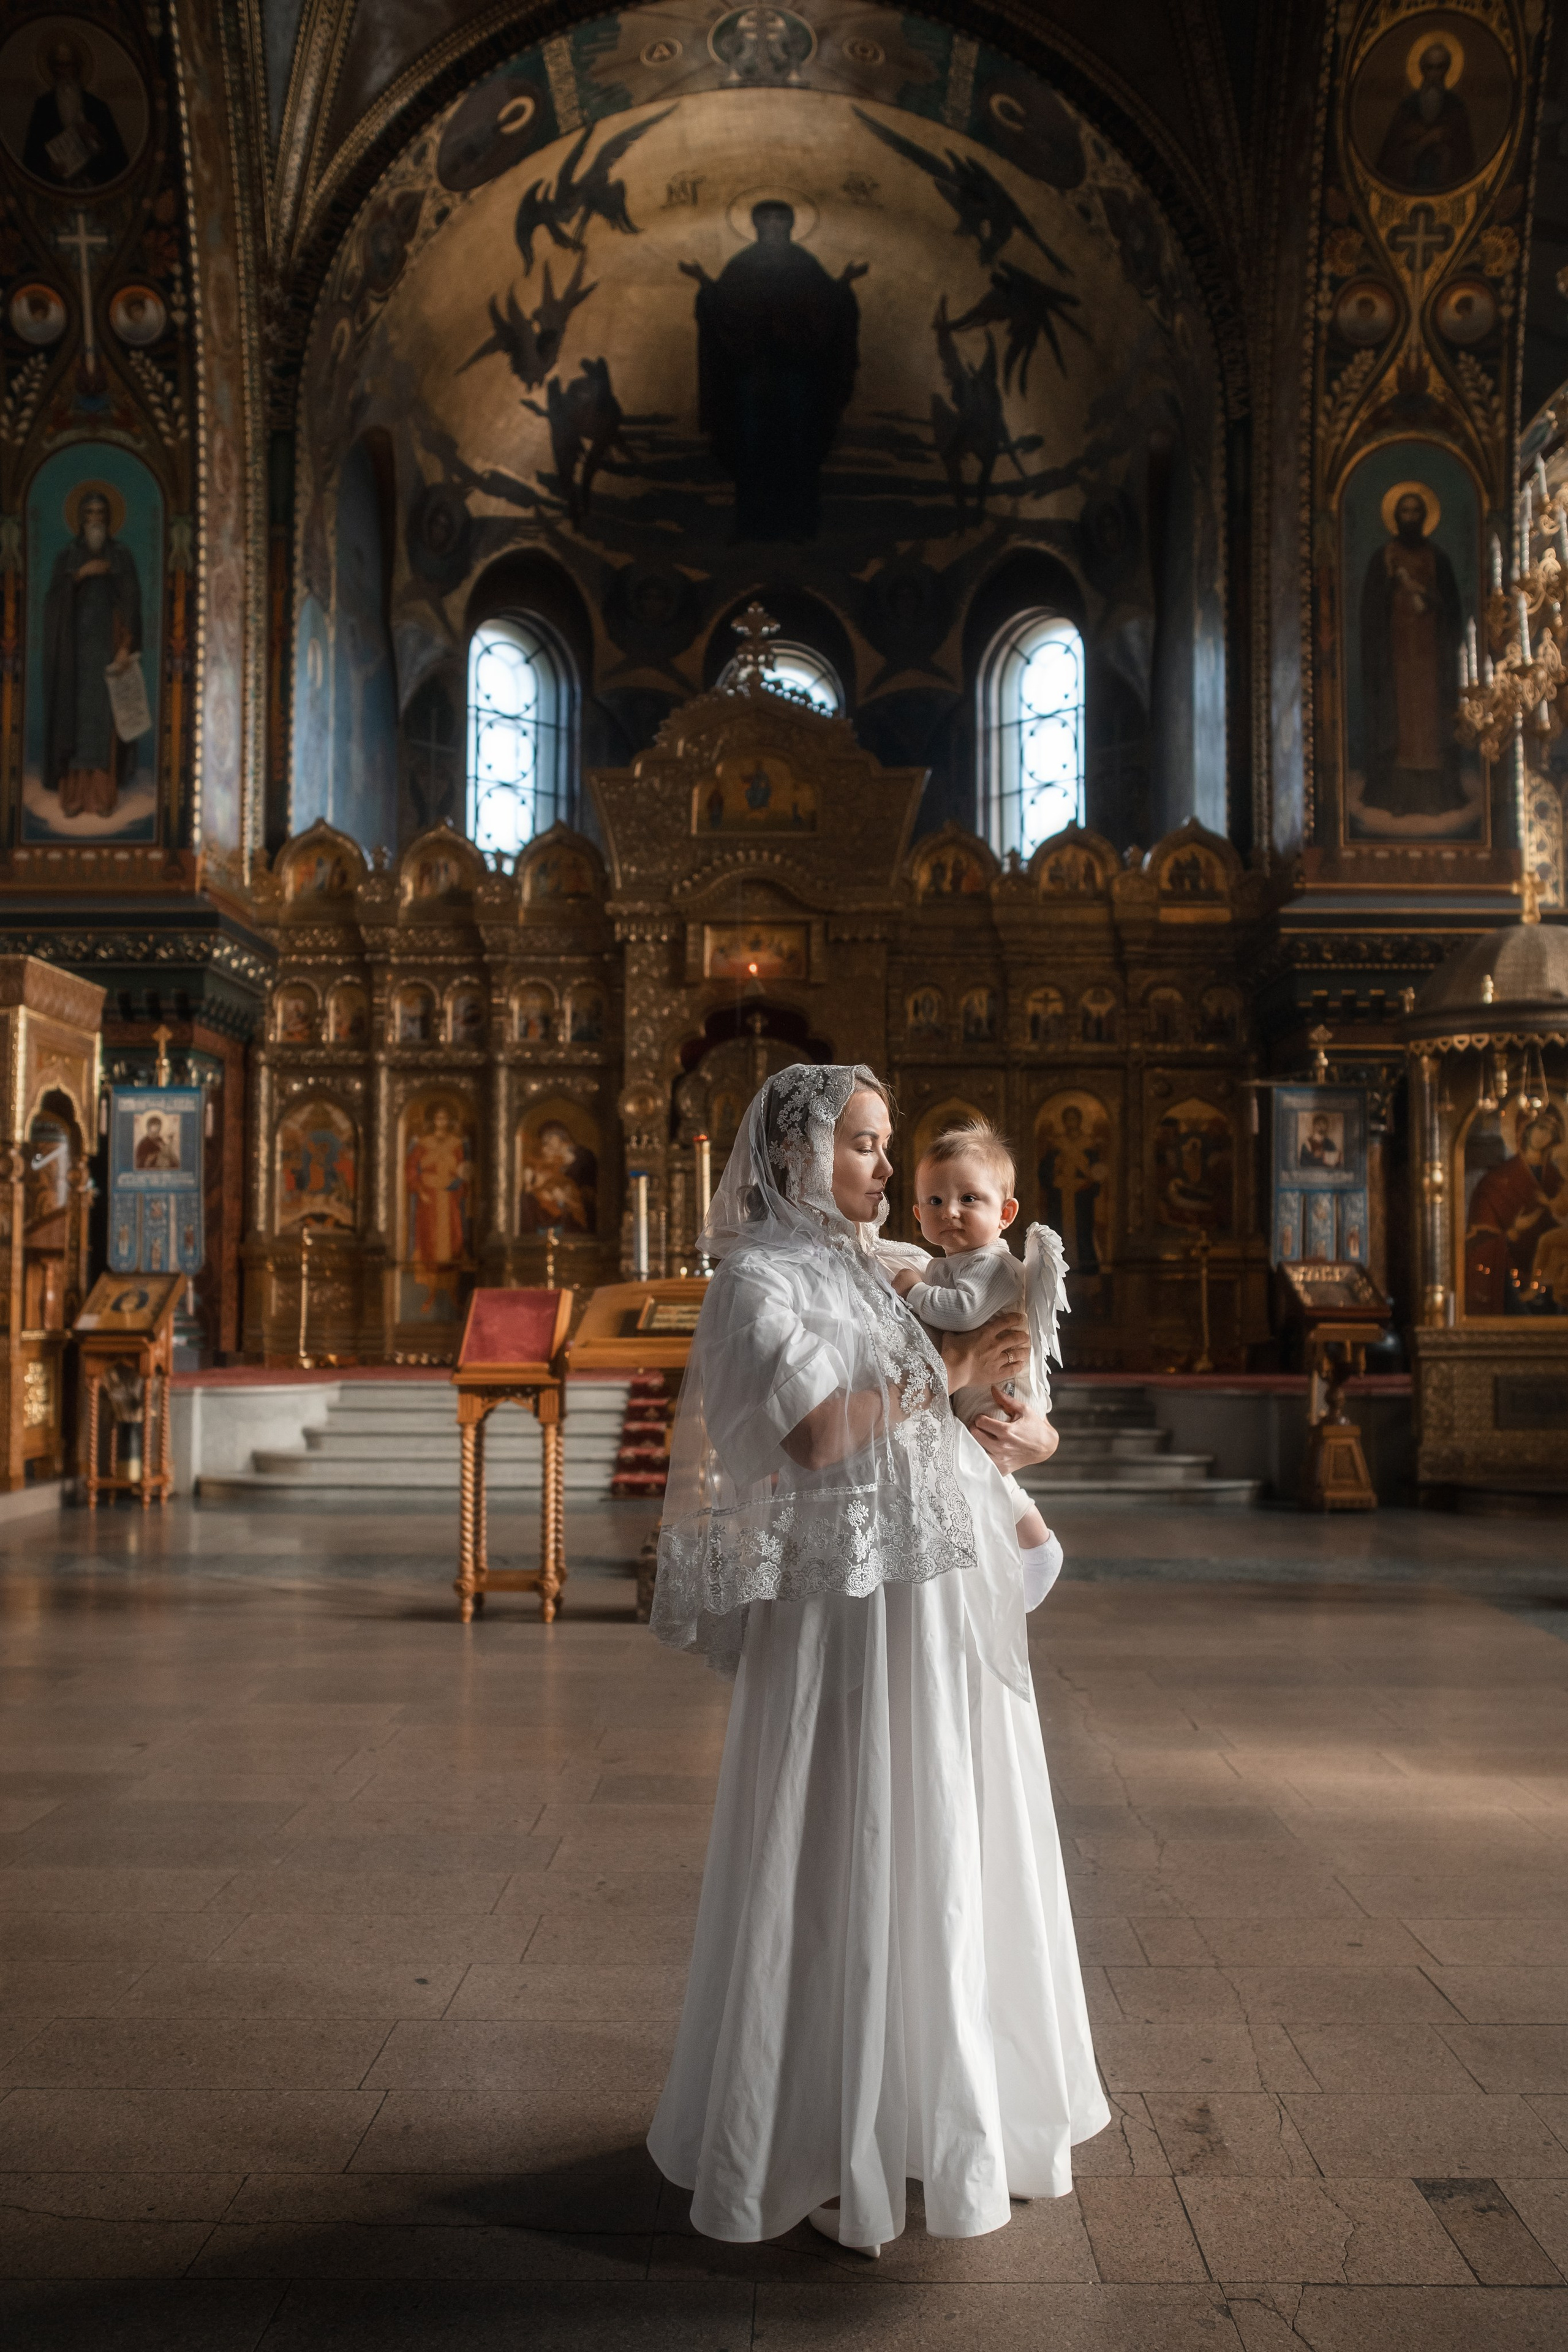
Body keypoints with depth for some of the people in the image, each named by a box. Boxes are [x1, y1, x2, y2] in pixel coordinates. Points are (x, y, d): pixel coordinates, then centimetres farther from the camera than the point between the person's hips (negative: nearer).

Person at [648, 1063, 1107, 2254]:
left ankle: (932, 2099, 35)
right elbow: (816, 1433, -22)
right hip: (851, 1607, -8)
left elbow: (1030, 1414, 18)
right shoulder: (760, 1280, -7)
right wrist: (947, 1375, -12)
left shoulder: (874, 1277, 15)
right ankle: (822, 2146, 17)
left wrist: (1020, 1427, -5)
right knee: (846, 1861, 0)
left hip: (943, 1601, 8)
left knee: (945, 1858, 17)